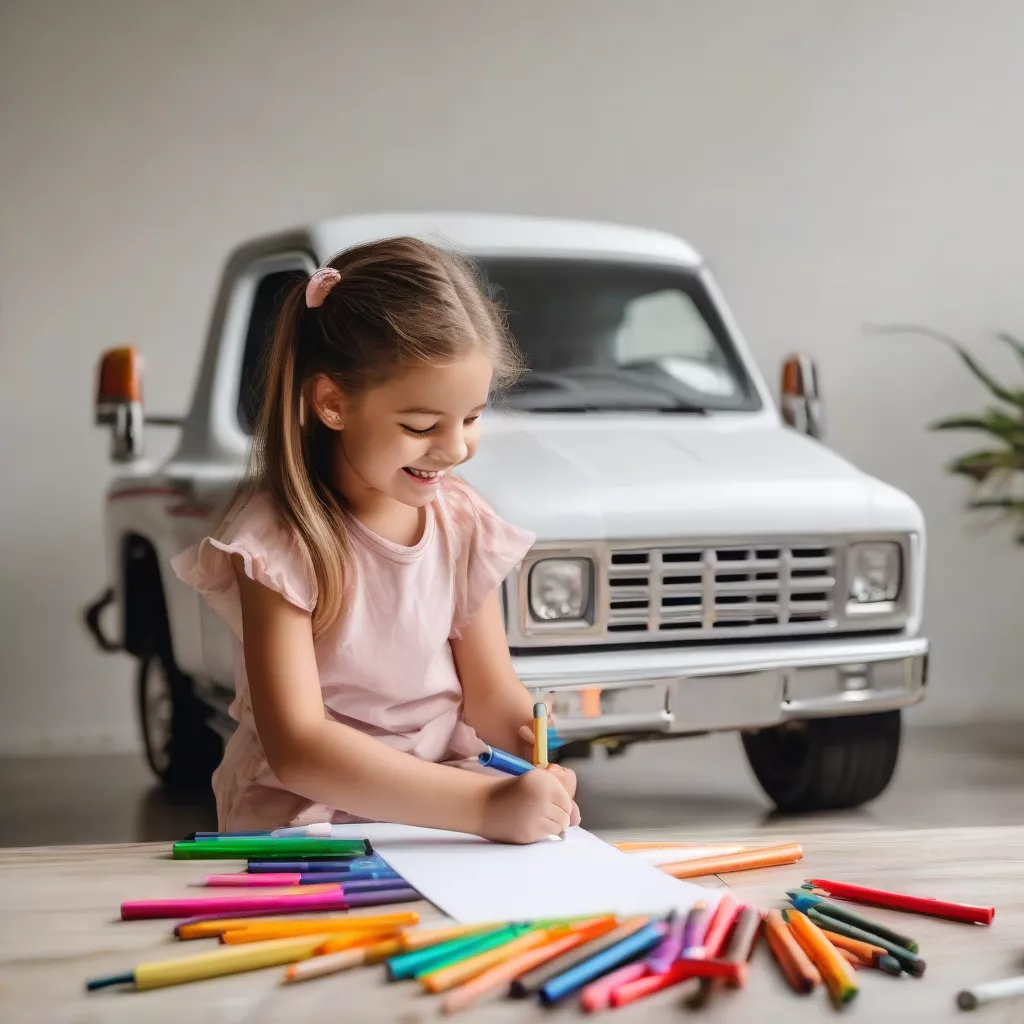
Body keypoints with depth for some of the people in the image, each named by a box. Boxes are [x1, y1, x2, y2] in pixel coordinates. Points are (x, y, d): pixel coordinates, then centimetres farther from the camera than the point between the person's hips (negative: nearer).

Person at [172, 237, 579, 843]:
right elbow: (297, 748, -23)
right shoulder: (277, 540, -16)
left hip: (442, 816, 4)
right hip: (304, 820, -4)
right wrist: (484, 805, -31)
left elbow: (492, 692, 6)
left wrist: (541, 754, -17)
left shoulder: (463, 521, 0)